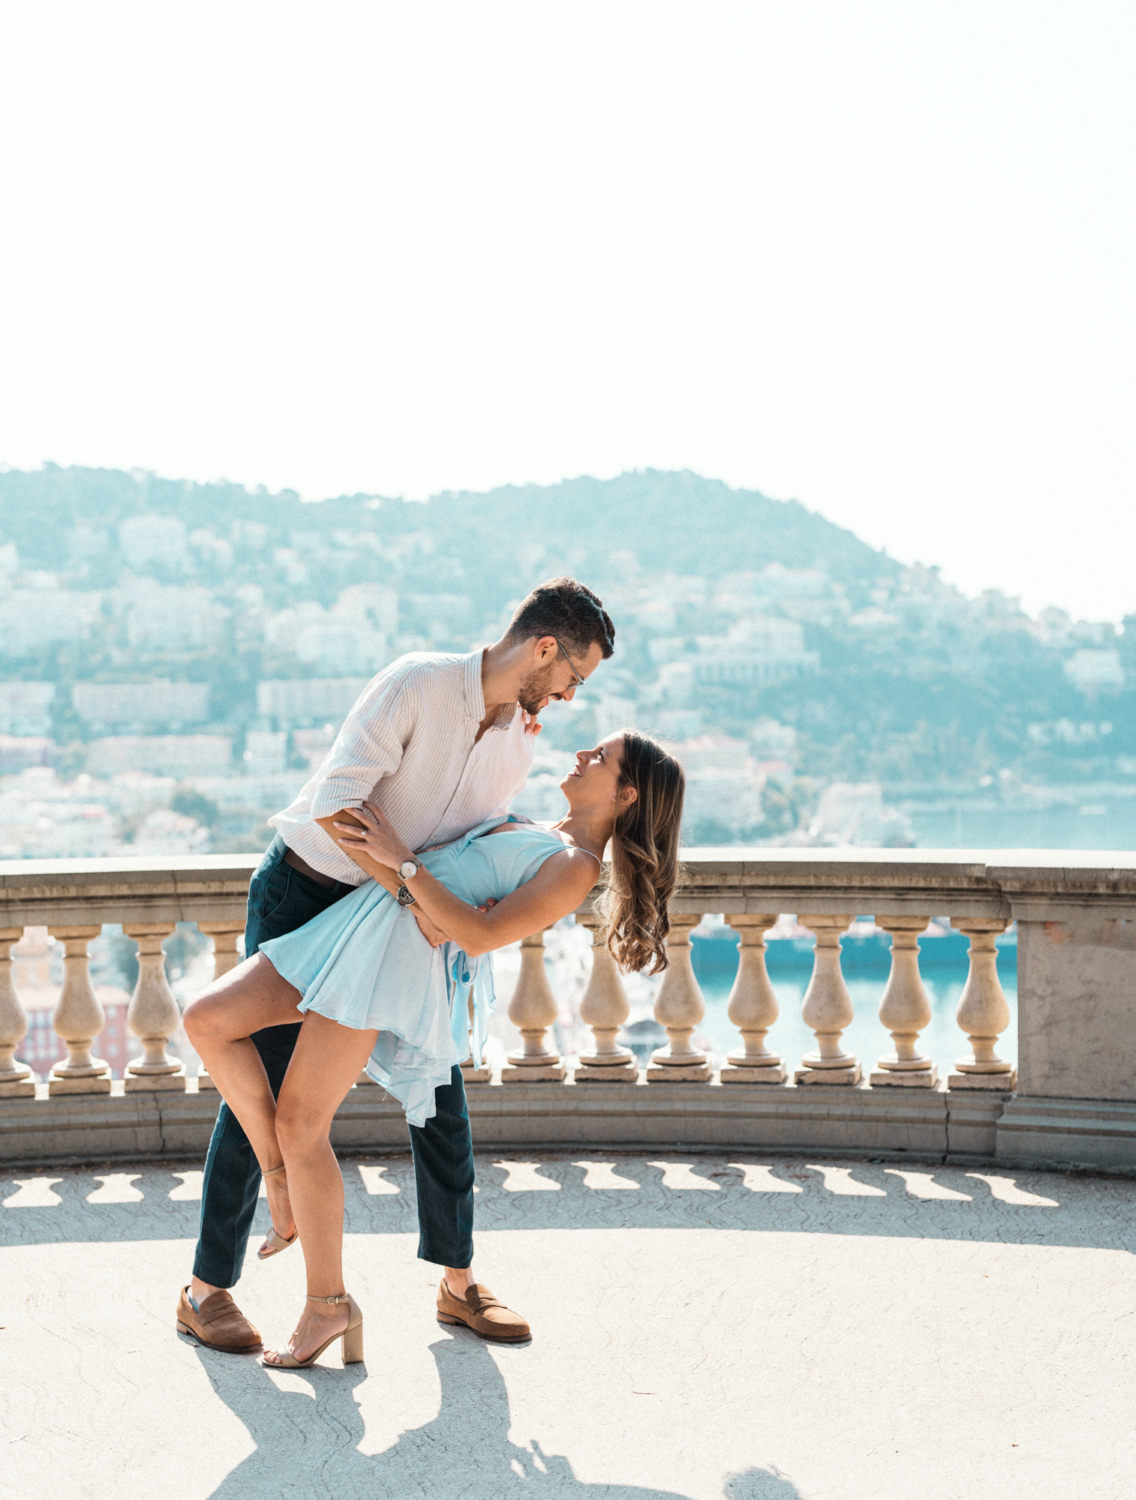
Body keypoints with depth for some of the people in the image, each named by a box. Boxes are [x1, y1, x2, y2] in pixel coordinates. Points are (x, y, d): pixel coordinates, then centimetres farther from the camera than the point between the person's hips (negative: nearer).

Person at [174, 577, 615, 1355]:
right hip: (300, 892, -6)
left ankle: (460, 1280, 13)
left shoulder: (521, 741, -2)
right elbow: (336, 801, -31)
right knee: (266, 1086, -5)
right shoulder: (417, 683, -24)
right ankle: (208, 1289, 8)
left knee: (438, 1080, 1)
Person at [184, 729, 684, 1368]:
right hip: (358, 927, 9)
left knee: (301, 1122, -10)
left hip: (402, 950, -9)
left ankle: (329, 1304, 3)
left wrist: (402, 859, -15)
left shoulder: (577, 868, -6)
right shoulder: (543, 835, 23)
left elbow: (480, 934, -16)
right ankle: (280, 1172, 9)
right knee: (208, 1021, -2)